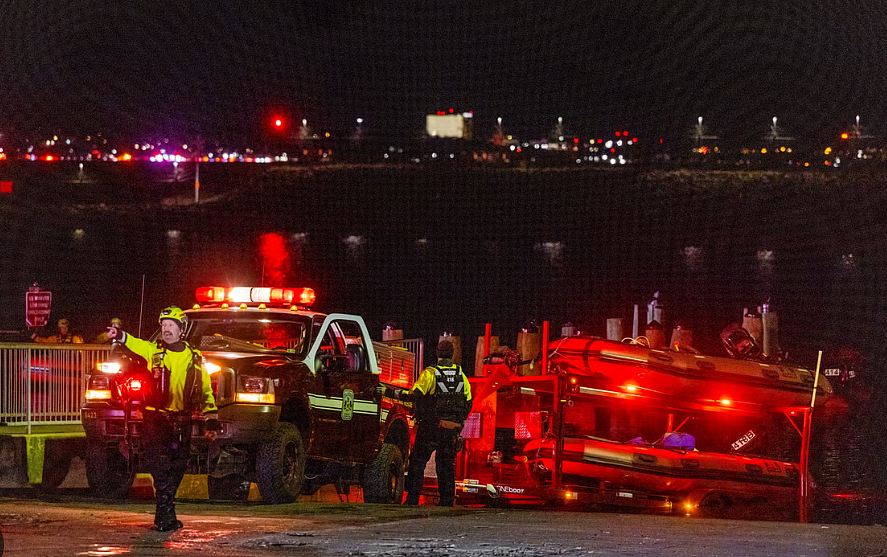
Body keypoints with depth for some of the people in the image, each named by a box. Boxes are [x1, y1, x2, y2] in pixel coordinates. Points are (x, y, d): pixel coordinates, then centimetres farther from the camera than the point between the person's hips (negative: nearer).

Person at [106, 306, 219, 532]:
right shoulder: (153, 351, 3)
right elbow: (136, 344, -18)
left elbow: (206, 391, 13)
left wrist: (211, 420, 7)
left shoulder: (195, 358, 9)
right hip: (155, 419, -3)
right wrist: (120, 336, -40)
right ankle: (167, 515, -14)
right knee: (160, 467, -13)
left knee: (176, 470, 8)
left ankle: (163, 515, 20)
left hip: (182, 422, 3)